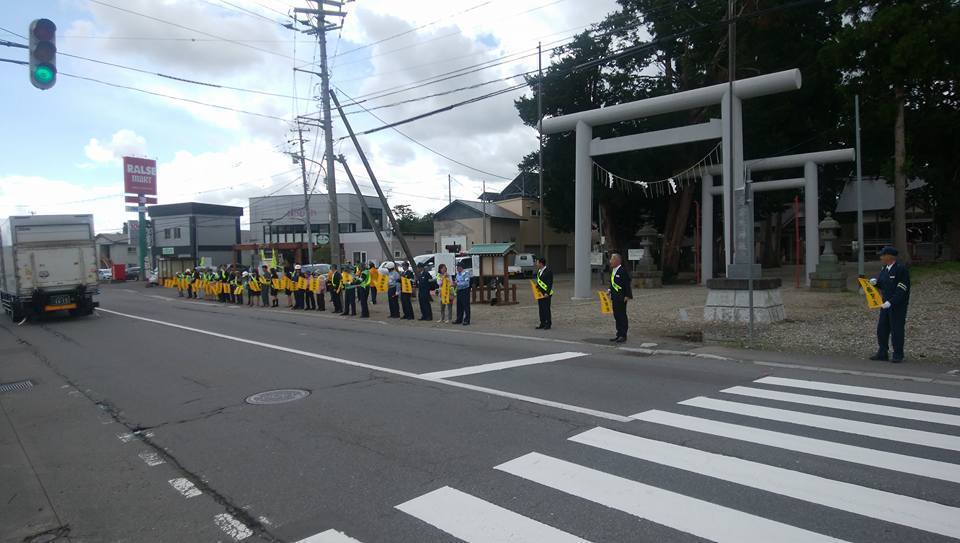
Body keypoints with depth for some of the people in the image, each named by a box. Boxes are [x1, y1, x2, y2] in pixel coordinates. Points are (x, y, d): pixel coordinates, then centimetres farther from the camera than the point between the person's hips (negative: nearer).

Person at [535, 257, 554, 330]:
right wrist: (537, 286, 11)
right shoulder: (539, 271, 13)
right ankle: (542, 324, 17)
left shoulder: (548, 272, -13)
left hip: (546, 294, -8)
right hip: (540, 293, 8)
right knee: (541, 309, 10)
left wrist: (547, 293, -22)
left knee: (546, 309, -4)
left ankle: (548, 324, 4)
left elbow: (550, 284, -16)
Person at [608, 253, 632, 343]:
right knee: (616, 315, 12)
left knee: (622, 315, -3)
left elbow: (627, 284, -15)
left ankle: (623, 335, 3)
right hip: (614, 297, 9)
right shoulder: (612, 271, 12)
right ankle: (619, 334, 20)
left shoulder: (623, 271, -15)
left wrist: (627, 296, -17)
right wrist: (610, 290, 8)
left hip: (621, 298, -9)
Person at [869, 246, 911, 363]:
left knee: (897, 330, -2)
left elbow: (901, 290, -20)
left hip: (898, 305, -7)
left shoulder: (902, 268, -16)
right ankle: (882, 353, 14)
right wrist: (874, 281, -6)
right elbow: (881, 284, 16)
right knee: (882, 329, 7)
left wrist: (890, 302, -26)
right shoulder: (885, 268, 8)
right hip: (886, 304, 7)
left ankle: (898, 355, 8)